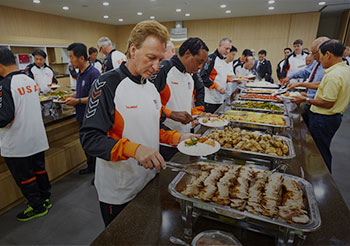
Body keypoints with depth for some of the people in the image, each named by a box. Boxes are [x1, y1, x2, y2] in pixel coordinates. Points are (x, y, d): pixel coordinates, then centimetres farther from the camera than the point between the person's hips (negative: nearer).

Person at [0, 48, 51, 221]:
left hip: (18, 144, -7)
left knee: (23, 177, 9)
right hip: (37, 137, 7)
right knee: (39, 169, 20)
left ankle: (38, 207, 23)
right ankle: (45, 199, 36)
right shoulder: (30, 80, 4)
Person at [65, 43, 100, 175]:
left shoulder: (93, 73, -19)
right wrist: (72, 97, 7)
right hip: (83, 116, 9)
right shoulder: (80, 73, 10)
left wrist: (78, 101, -19)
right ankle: (91, 167, 38)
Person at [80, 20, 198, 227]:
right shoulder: (107, 85, -19)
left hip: (148, 183, 7)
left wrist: (176, 138, -2)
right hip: (118, 192, -6)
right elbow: (89, 139, -22)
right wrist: (133, 149, -36)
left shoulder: (152, 88, 5)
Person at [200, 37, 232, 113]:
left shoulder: (223, 60, 17)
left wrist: (228, 79, 9)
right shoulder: (211, 58, -12)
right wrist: (216, 86, -22)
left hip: (220, 99, 9)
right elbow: (203, 77, -19)